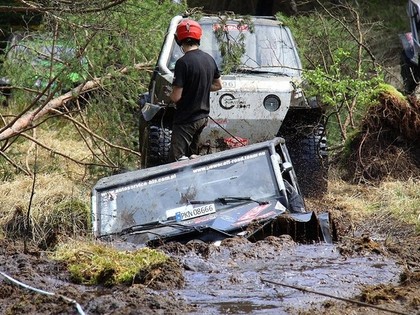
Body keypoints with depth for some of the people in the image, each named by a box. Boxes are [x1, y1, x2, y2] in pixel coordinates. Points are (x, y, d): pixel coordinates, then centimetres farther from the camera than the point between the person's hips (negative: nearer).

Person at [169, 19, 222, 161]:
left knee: (178, 159, -6)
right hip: (203, 116, 8)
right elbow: (218, 85, 17)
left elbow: (176, 96, -22)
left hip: (186, 120, -8)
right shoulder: (209, 59, 2)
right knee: (192, 156, 19)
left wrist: (168, 95, 0)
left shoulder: (183, 62, -22)